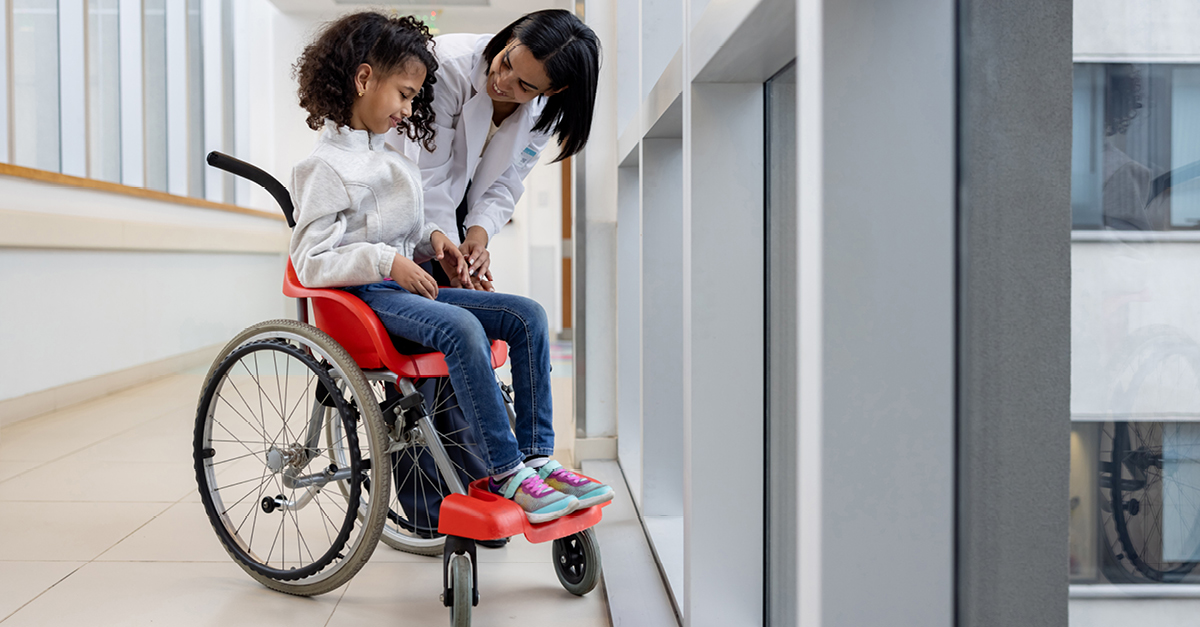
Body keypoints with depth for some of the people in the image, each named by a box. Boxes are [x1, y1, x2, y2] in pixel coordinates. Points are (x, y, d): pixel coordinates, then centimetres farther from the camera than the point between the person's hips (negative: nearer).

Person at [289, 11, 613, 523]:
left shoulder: (390, 156, 19)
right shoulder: (324, 166, -7)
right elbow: (311, 263, -14)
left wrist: (430, 239, 5)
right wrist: (387, 261, -22)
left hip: (410, 286, 8)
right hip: (367, 296, -8)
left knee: (527, 315, -9)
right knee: (461, 328, -35)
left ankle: (535, 457, -11)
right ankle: (505, 474, -29)